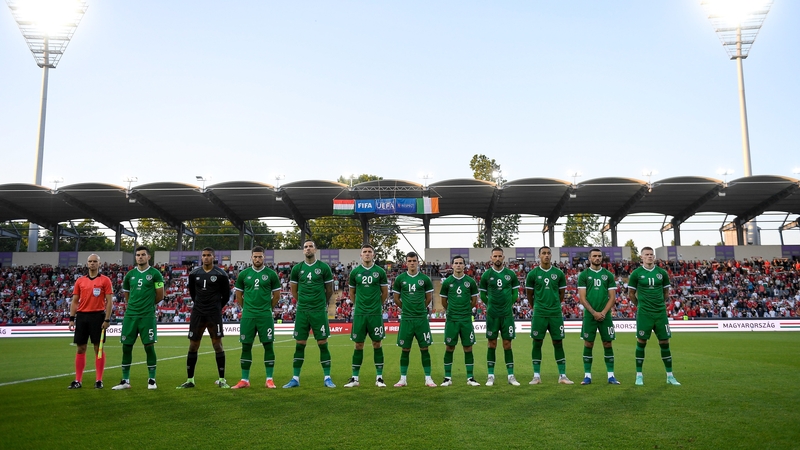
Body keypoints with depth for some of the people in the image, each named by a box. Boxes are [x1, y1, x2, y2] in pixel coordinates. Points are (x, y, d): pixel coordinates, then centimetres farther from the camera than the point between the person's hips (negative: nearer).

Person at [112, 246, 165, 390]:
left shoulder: (155, 274, -2)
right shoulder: (130, 274, 11)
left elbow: (160, 296, 0)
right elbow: (126, 295, 20)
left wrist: (147, 304, 8)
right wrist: (134, 305, 13)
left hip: (147, 316, -4)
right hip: (130, 315, 4)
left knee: (149, 346, -2)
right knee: (126, 347, 5)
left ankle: (152, 380, 9)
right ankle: (125, 380, 15)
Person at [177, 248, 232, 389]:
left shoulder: (220, 274, -5)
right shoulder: (194, 274, 5)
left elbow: (226, 295, 4)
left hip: (214, 314, -3)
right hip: (197, 313, 4)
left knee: (217, 344, -5)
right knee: (193, 345, 6)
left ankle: (222, 380, 1)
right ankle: (190, 380, 16)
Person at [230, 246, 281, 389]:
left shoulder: (271, 274, 1)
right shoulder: (243, 274, 6)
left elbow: (277, 295, 8)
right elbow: (238, 295, 14)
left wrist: (267, 308, 8)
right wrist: (247, 308, 12)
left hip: (265, 316, -2)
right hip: (247, 316, 2)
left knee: (268, 345, -1)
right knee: (246, 346, 5)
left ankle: (269, 380, 8)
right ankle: (245, 380, 14)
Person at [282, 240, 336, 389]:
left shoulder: (324, 267, -2)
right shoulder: (297, 268, 5)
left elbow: (329, 290, 8)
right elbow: (293, 290, 15)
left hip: (319, 311, -2)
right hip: (302, 311, 2)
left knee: (323, 343, 0)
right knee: (299, 344, 6)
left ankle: (327, 378, 8)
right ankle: (295, 378, 14)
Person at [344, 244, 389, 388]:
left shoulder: (380, 271, 0)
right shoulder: (355, 272, 4)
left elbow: (385, 292, 10)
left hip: (375, 314, -1)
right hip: (359, 313, 1)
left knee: (377, 344, 3)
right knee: (358, 345, 5)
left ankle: (379, 377, 11)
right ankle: (355, 378, 12)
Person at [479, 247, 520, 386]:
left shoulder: (511, 274, 3)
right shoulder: (486, 275, 1)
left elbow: (515, 292, 11)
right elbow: (482, 294, 8)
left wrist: (509, 304, 4)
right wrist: (490, 305, 4)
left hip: (507, 314, 1)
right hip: (492, 315, 0)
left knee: (507, 344, 4)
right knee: (492, 344, 3)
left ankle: (511, 376, 11)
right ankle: (491, 376, 10)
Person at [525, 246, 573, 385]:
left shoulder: (558, 273, 3)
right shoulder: (533, 273, -1)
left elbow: (561, 293, 14)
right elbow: (529, 294, 9)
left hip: (556, 314, 1)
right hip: (539, 314, -1)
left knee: (558, 343, 4)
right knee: (537, 343, 2)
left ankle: (562, 376, 10)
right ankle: (536, 376, 9)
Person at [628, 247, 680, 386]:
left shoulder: (662, 273, 4)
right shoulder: (636, 273, -3)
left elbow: (666, 292, 17)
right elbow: (631, 293, 6)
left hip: (660, 313, 3)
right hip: (644, 314, -3)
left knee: (665, 342, 5)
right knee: (641, 342, 1)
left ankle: (670, 376, 15)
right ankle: (639, 375, 10)